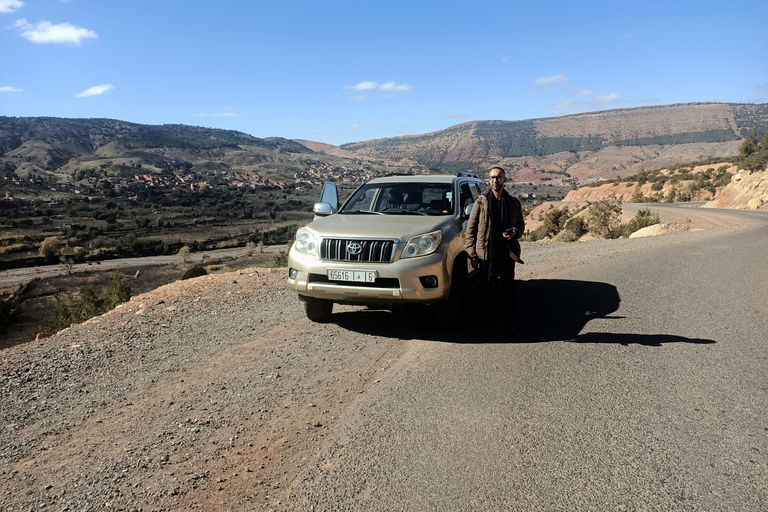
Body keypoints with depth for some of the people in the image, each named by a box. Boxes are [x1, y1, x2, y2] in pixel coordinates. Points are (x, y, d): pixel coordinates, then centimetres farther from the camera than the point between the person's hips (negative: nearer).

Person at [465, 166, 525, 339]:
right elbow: (471, 229, 2)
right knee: (486, 289, 6)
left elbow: (521, 225, 18)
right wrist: (472, 254, -4)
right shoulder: (481, 201, 2)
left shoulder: (513, 203, 10)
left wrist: (515, 233, -7)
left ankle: (510, 325, 14)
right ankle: (486, 323, 19)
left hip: (507, 252, 2)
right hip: (486, 252, -2)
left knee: (508, 289, 5)